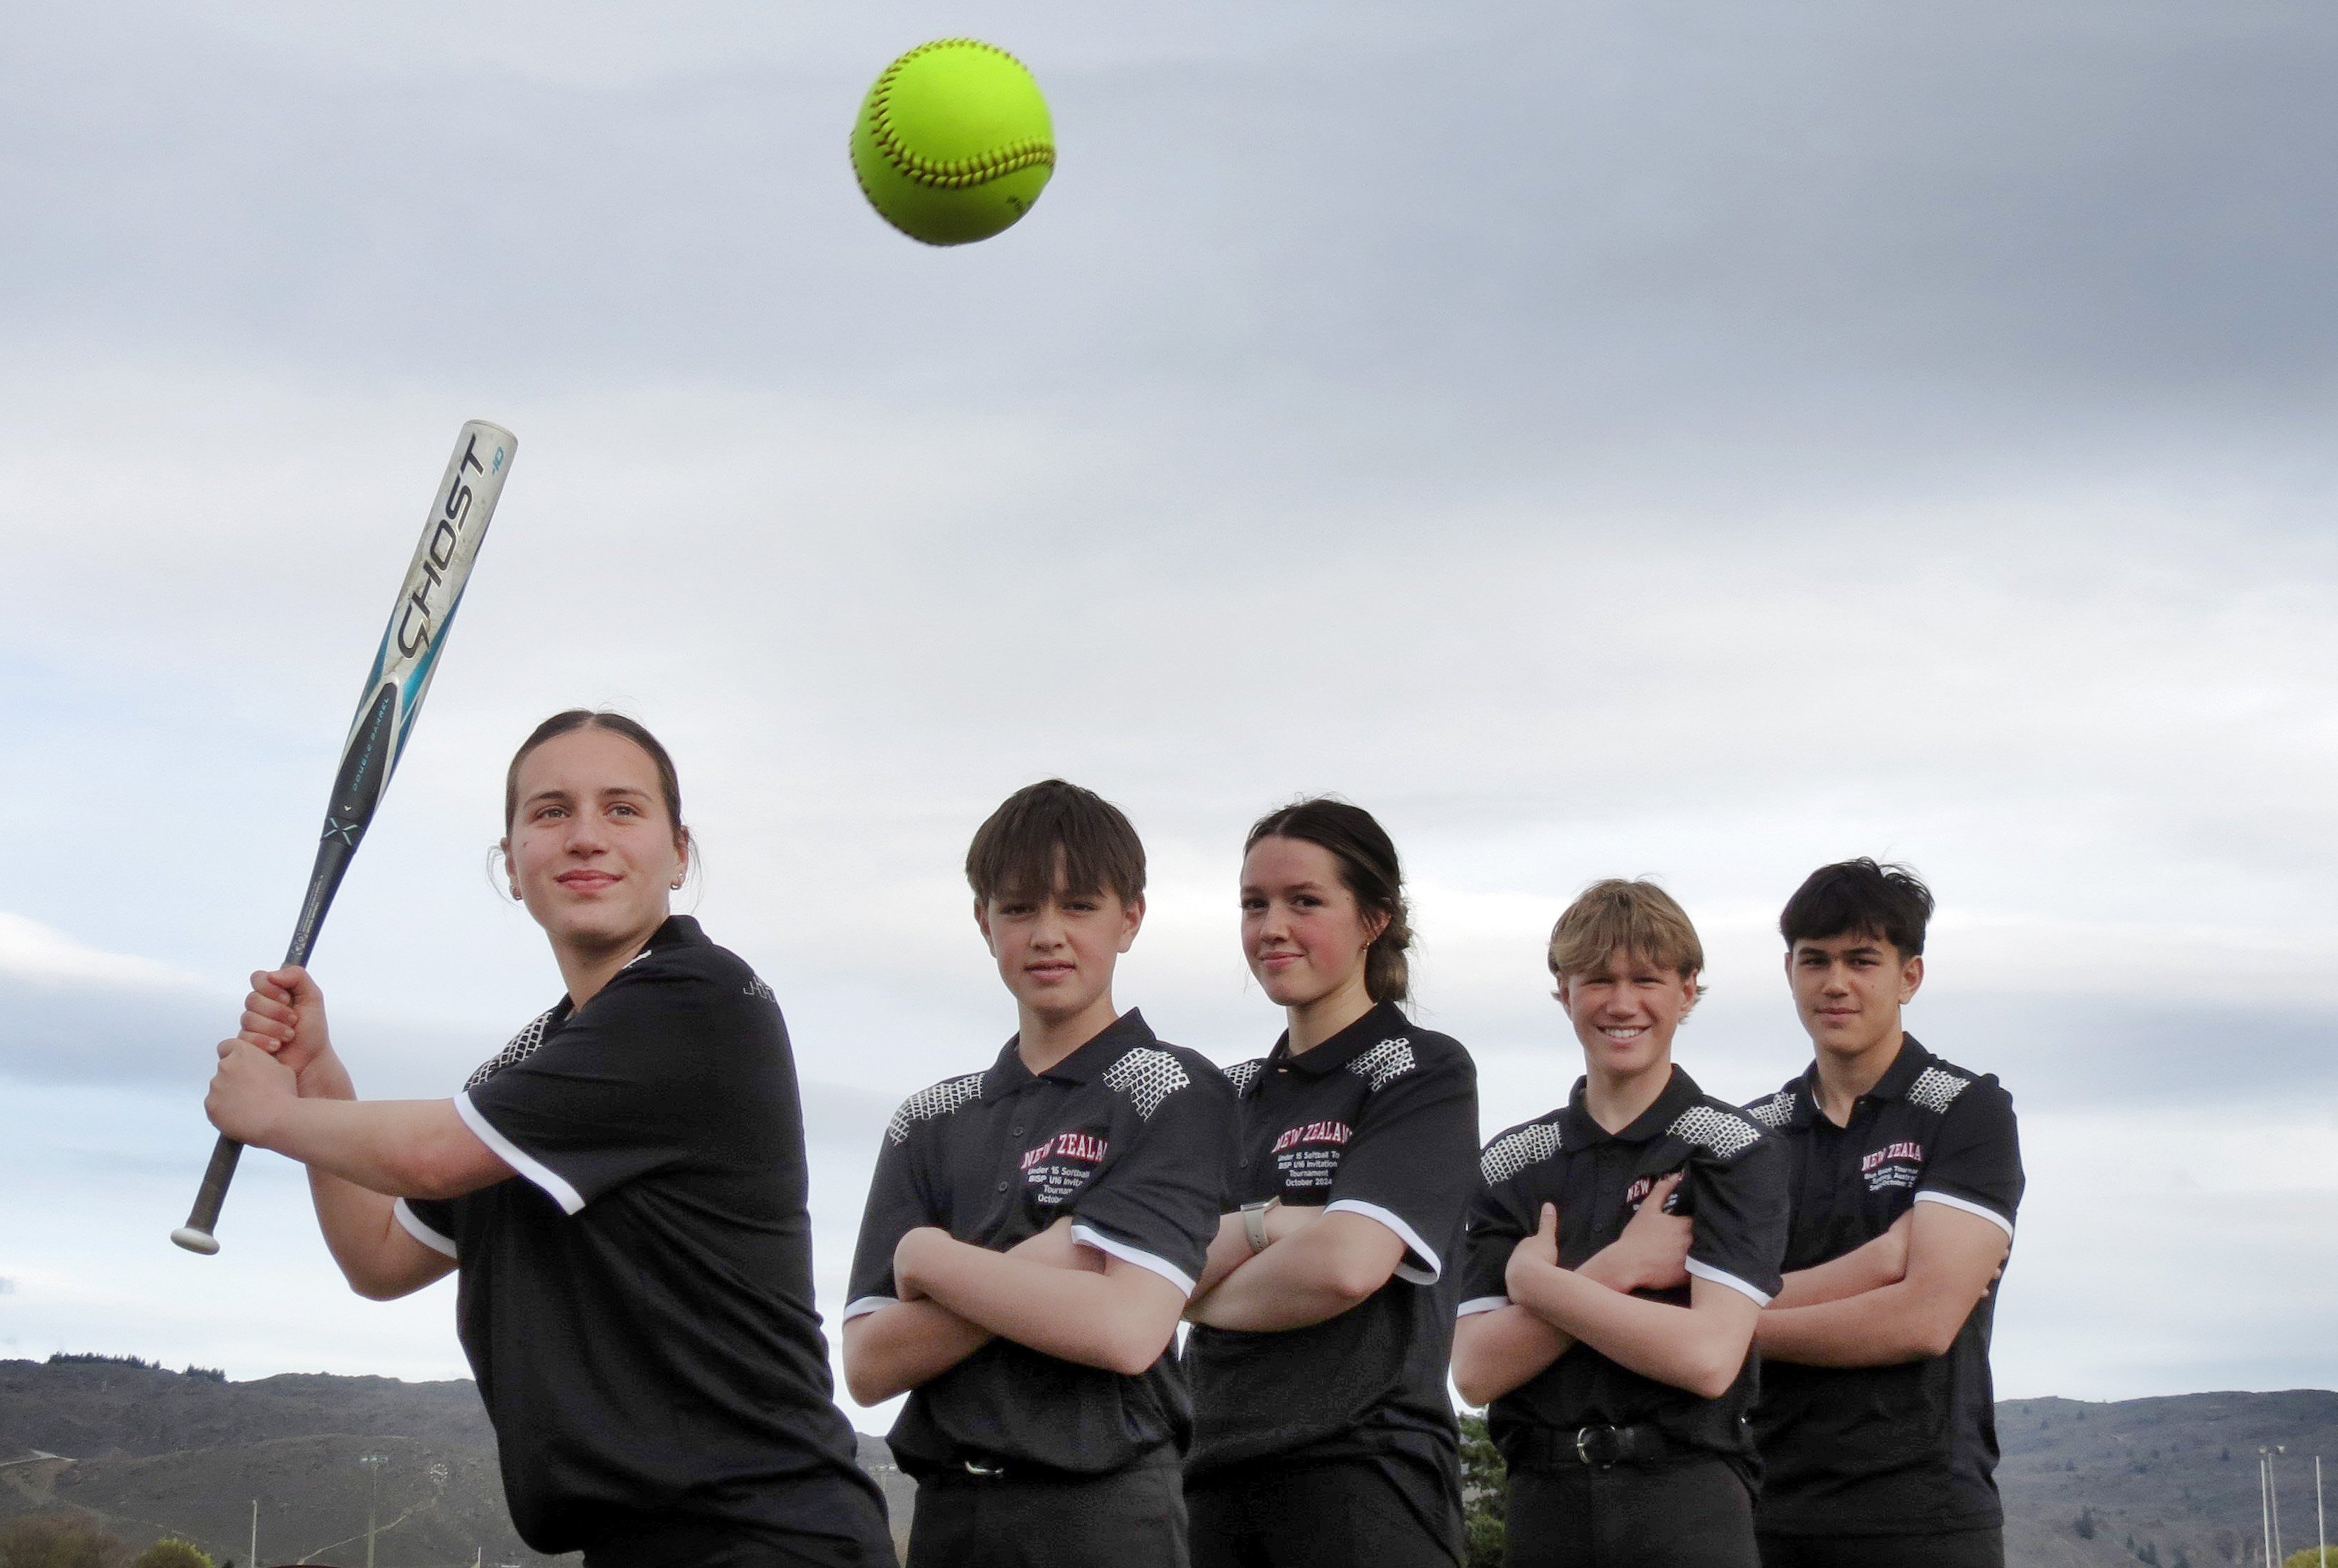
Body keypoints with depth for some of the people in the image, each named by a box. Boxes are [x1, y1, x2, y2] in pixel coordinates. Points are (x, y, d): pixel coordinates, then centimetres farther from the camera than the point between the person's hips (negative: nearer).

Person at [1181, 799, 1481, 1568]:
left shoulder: (1422, 1070, -2)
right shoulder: (1235, 1095, 17)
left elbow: (1347, 1263, -16)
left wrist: (1205, 1298, -1)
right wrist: (1265, 1224, -12)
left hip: (1364, 1471, -6)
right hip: (1218, 1469, 6)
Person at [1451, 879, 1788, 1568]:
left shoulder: (1734, 1150, -2)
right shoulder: (1511, 1163, 8)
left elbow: (1707, 1358, -14)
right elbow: (1478, 1371, -2)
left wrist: (1536, 1280, -7)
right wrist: (1615, 1270, -11)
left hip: (1687, 1505, -3)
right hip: (1543, 1503, 3)